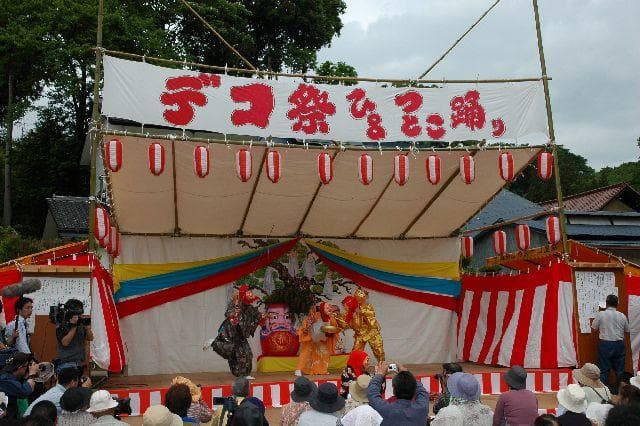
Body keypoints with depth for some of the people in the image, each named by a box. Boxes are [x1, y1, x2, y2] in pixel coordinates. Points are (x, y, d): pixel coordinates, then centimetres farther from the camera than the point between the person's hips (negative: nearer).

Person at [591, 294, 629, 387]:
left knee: (604, 369, 4)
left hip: (605, 344, -2)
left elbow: (594, 327, 1)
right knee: (619, 369, 11)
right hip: (619, 344, 2)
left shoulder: (600, 314, -8)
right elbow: (627, 330, 11)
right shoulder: (622, 316, 0)